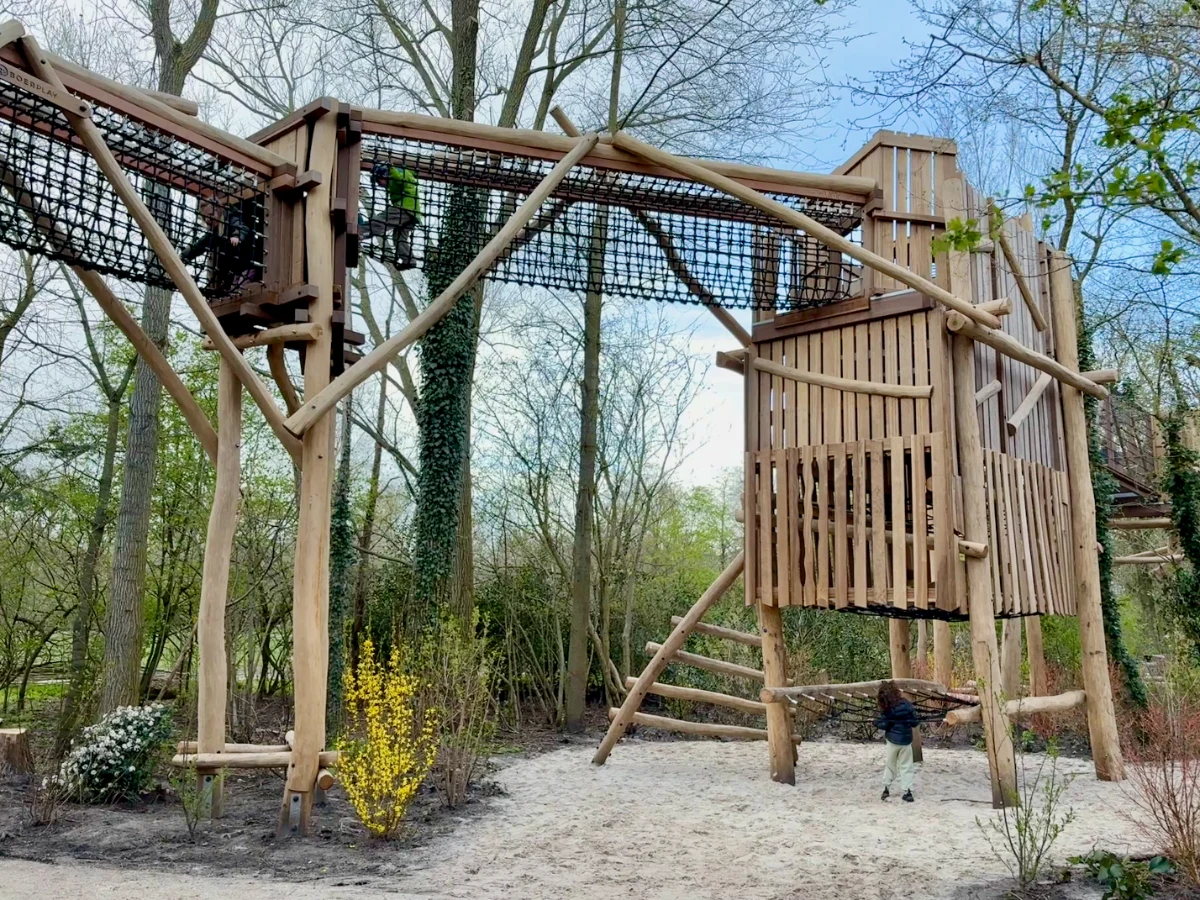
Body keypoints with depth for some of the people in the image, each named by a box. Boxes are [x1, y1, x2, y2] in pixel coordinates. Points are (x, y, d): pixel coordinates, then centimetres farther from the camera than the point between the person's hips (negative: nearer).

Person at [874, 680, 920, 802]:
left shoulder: (886, 709, -12)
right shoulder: (907, 705, -8)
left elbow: (884, 725, -10)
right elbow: (915, 722, -3)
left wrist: (876, 723, 9)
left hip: (892, 740, -1)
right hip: (906, 740, 1)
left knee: (890, 764, 16)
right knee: (906, 766, 8)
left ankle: (886, 788, 17)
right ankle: (907, 791, 2)